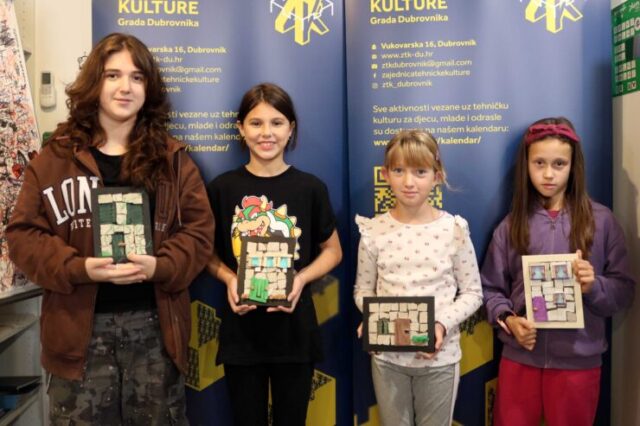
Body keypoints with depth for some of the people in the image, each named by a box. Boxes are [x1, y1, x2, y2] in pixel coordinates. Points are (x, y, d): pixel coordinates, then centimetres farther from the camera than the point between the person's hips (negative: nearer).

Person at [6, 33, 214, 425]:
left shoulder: (172, 158, 4)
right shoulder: (55, 157, 2)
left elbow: (200, 231, 2)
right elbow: (23, 234, 0)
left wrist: (160, 266, -17)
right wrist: (79, 268, -17)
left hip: (154, 324, 1)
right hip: (80, 326, 0)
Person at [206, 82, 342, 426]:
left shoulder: (311, 188, -4)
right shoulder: (221, 188, -3)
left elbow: (332, 251, 5)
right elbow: (207, 252, 6)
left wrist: (301, 278, -13)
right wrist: (228, 278, -14)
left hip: (294, 329, 0)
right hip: (241, 331, 0)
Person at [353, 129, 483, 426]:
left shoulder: (454, 229, -9)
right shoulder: (374, 231, -6)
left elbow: (472, 292, -2)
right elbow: (363, 290, 4)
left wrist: (443, 323, -17)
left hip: (439, 356, -1)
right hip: (387, 355, 1)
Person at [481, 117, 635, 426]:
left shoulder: (601, 220, -2)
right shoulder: (511, 225, 1)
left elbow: (624, 290, -1)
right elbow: (491, 288, 3)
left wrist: (594, 286, -20)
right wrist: (507, 319, -15)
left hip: (579, 360, -1)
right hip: (520, 357, 1)